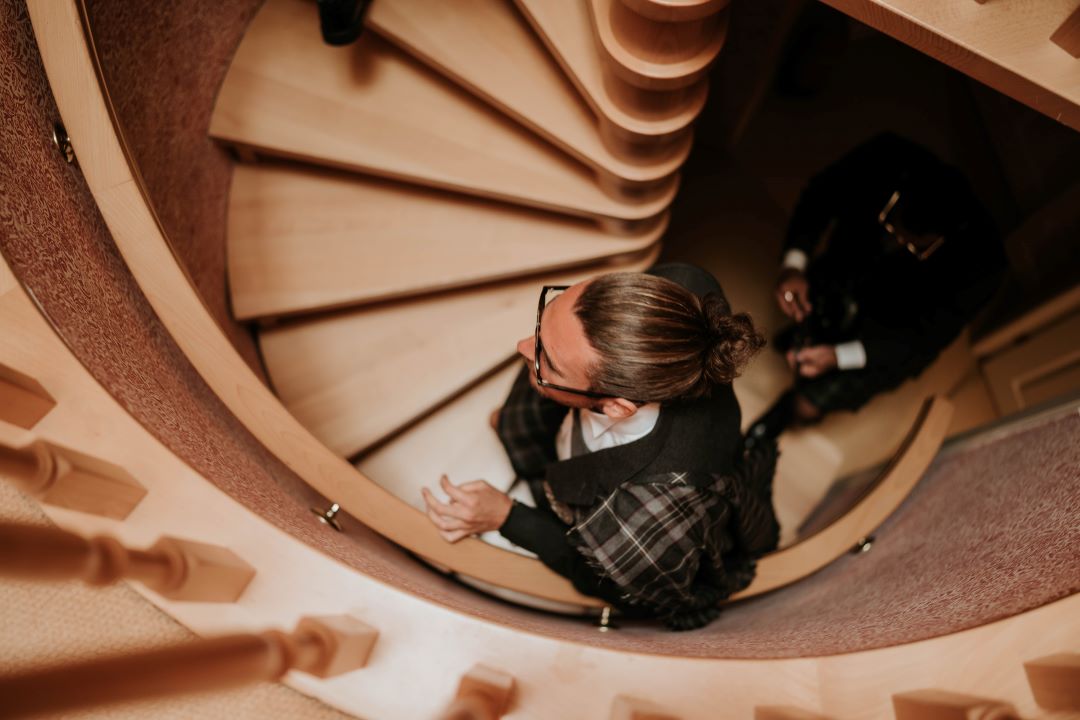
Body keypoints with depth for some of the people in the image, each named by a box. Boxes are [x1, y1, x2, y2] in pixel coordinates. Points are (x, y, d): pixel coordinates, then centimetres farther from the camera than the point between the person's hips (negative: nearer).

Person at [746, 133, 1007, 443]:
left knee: (806, 406, -11)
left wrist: (839, 356, -29)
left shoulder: (979, 263, -33)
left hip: (892, 338, -3)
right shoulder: (885, 159, -30)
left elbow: (927, 337, -19)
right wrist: (794, 262, -24)